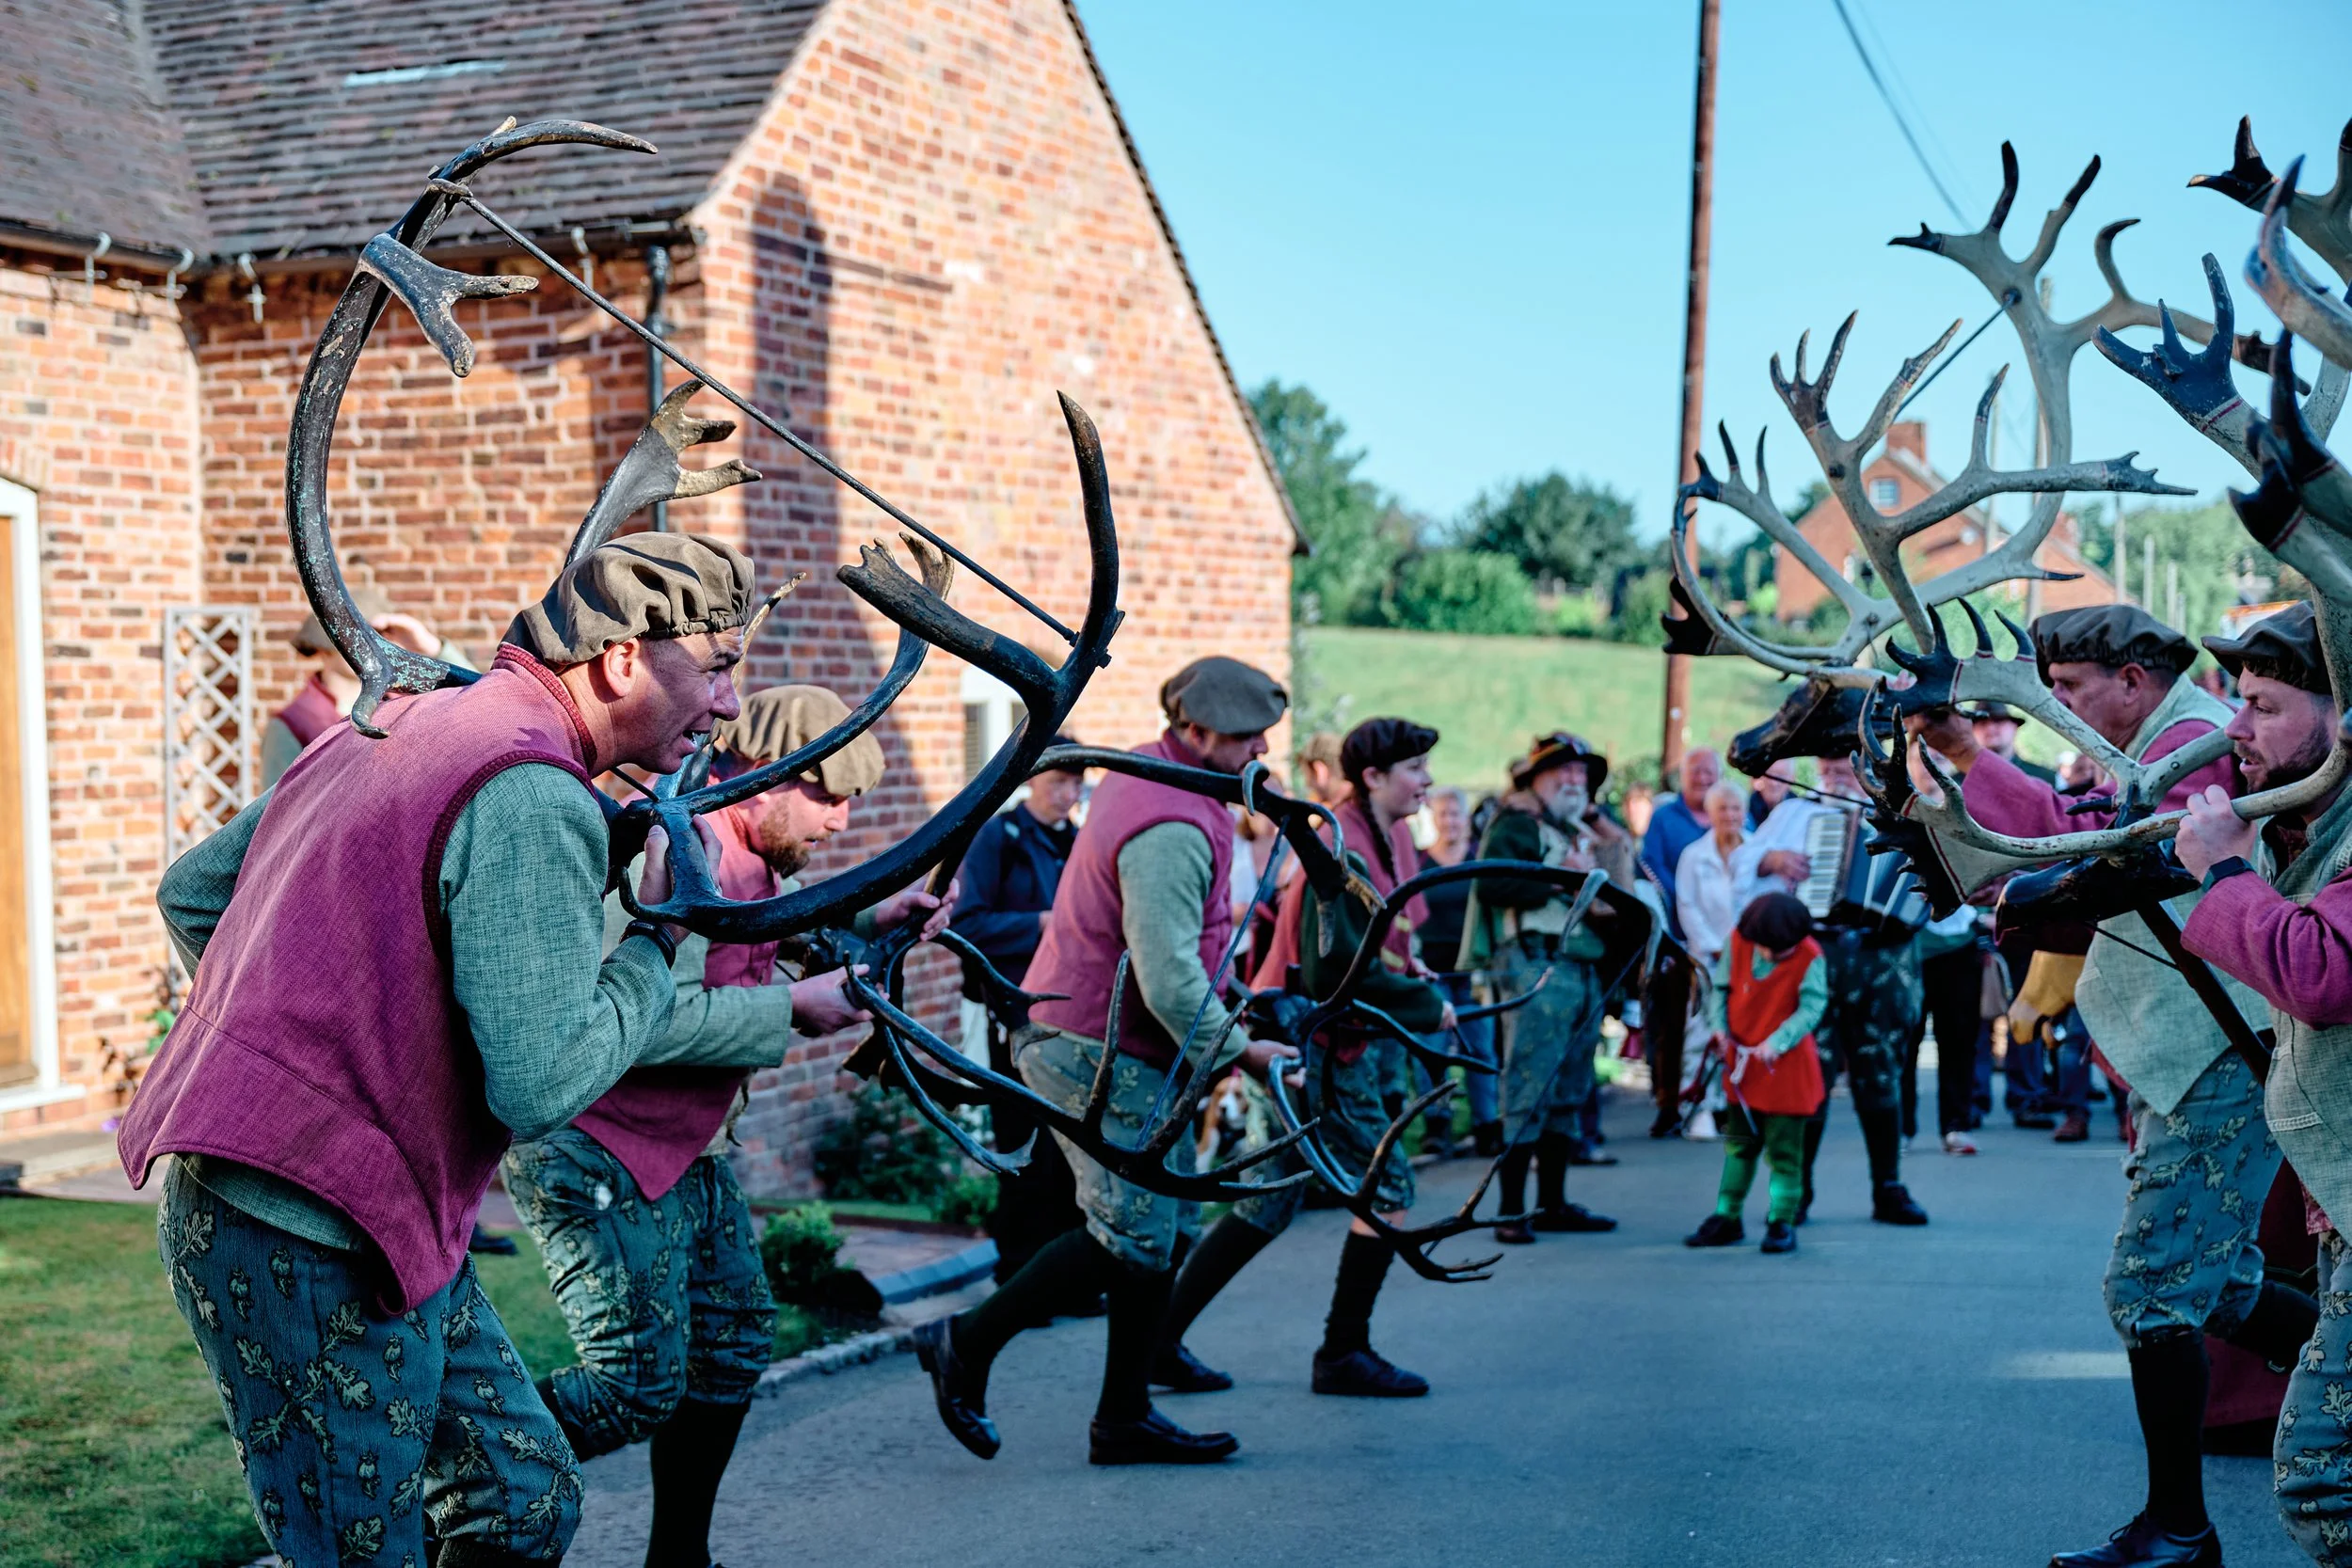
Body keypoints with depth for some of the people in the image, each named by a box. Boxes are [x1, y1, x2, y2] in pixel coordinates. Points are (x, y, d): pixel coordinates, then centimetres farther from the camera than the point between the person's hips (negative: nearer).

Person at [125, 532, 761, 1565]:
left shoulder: (401, 725, 13)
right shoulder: (534, 798, -18)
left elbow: (189, 889, 20)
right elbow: (542, 1084, -24)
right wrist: (657, 941, -8)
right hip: (314, 1245, -10)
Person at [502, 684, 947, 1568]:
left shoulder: (746, 847, 8)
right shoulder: (678, 841, -24)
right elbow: (656, 1017, -33)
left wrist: (866, 917, 13)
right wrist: (794, 1008, -22)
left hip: (687, 1150, 11)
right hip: (598, 1155, -11)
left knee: (736, 1338, 16)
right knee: (639, 1385, -11)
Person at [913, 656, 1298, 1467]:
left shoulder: (1143, 775, 12)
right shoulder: (1173, 831, -23)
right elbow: (1170, 980, -27)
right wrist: (1238, 1051, -15)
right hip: (1100, 1055, -11)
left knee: (1168, 1225, 11)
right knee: (1134, 1233, -7)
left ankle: (1125, 1417, 18)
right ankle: (966, 1344, 6)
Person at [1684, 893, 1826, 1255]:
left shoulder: (1810, 958, -15)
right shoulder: (1737, 942, -4)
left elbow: (1811, 1008, -18)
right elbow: (1720, 987, 6)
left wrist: (1777, 1042, -30)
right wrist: (1720, 1027, -9)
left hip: (1786, 1068, -5)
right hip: (1741, 1062, 5)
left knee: (1783, 1150, 0)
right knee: (1739, 1144, 14)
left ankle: (1782, 1224, 9)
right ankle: (1727, 1219, 23)